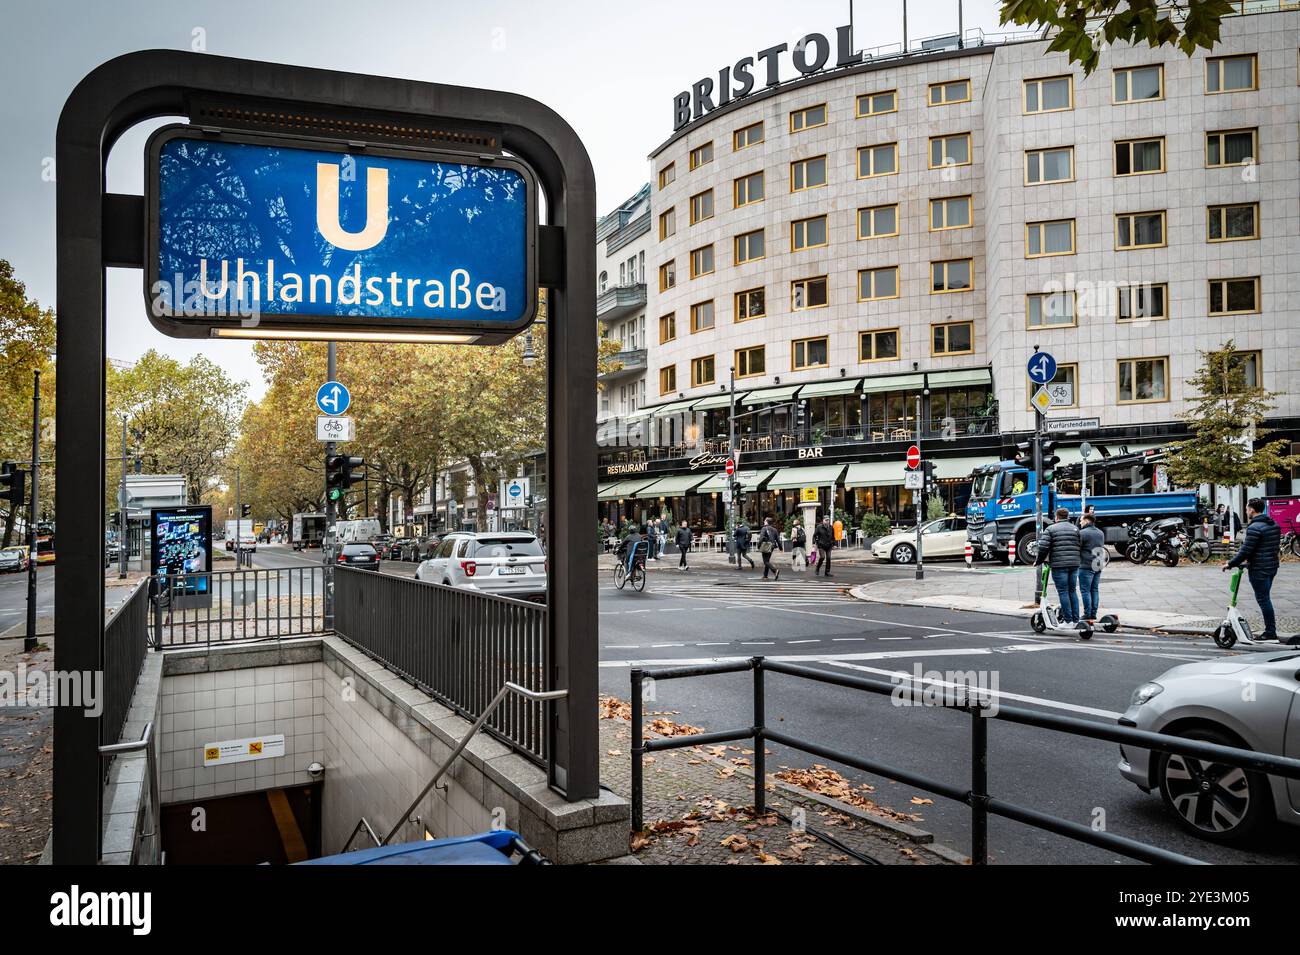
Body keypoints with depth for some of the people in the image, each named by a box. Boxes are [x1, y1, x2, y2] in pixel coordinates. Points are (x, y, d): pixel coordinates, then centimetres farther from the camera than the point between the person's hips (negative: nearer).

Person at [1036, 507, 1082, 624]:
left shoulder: (1051, 529, -1)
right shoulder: (1075, 529, 14)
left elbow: (1043, 547, -9)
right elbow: (1081, 547, 7)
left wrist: (1039, 561, 5)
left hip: (1059, 566, -5)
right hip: (1074, 565, 5)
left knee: (1063, 592, -1)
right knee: (1072, 591, 14)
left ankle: (1068, 620, -2)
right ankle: (1075, 619, 15)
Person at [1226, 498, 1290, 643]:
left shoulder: (1254, 528, -19)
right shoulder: (1274, 525, 11)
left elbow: (1245, 550, -21)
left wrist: (1230, 564, -10)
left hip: (1258, 569, -9)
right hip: (1271, 566, 9)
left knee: (1263, 599, -3)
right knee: (1265, 599, 16)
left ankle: (1270, 632, 0)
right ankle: (1270, 630, 19)